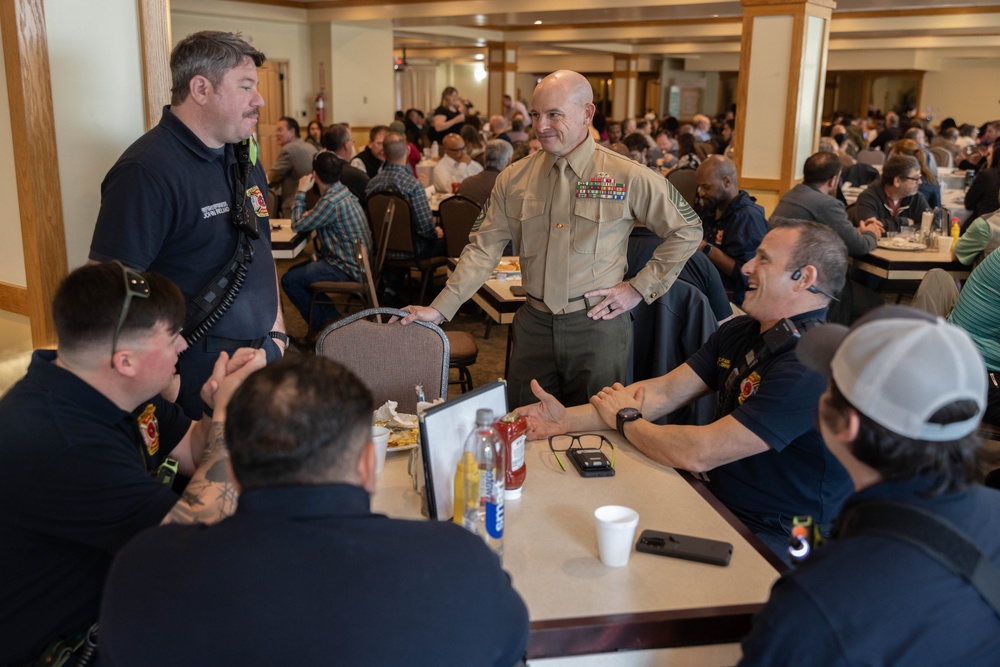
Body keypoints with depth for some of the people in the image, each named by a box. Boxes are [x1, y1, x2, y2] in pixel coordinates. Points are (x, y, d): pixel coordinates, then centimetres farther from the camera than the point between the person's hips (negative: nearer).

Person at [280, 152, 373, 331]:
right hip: (354, 260, 10)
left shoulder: (331, 201, -24)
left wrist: (301, 192, -6)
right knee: (295, 271, 20)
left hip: (347, 269, -10)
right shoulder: (342, 191, 6)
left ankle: (320, 324, 6)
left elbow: (298, 225, -15)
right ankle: (329, 312, 21)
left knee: (289, 280, -9)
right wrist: (310, 214, -8)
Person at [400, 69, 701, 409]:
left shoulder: (628, 177, -5)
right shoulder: (513, 179, 4)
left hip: (597, 325, -2)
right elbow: (484, 249, 3)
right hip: (534, 325, 3)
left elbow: (686, 230, 4)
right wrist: (440, 308, -6)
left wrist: (640, 288, -2)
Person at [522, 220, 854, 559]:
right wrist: (567, 419, -10)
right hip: (719, 502, 7)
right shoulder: (739, 331, 5)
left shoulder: (814, 366, -27)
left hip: (777, 544, -7)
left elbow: (698, 454, -28)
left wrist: (625, 419, -10)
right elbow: (666, 391, 1)